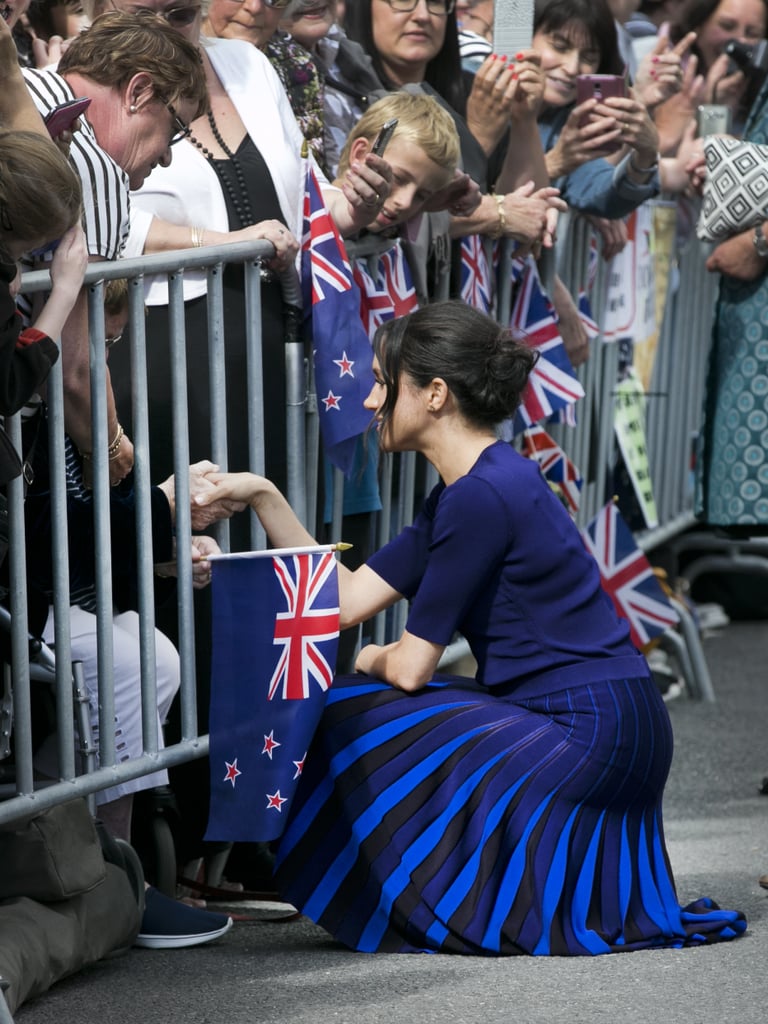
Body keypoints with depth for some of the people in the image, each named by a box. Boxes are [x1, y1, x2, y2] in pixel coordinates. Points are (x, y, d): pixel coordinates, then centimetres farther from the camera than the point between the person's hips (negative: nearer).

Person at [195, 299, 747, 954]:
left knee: (354, 723, -2)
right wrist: (263, 496, 8)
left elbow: (409, 668, -13)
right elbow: (346, 599, 12)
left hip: (590, 742, -10)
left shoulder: (484, 495, -17)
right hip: (612, 731, 10)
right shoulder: (470, 488, 14)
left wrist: (371, 661, 10)